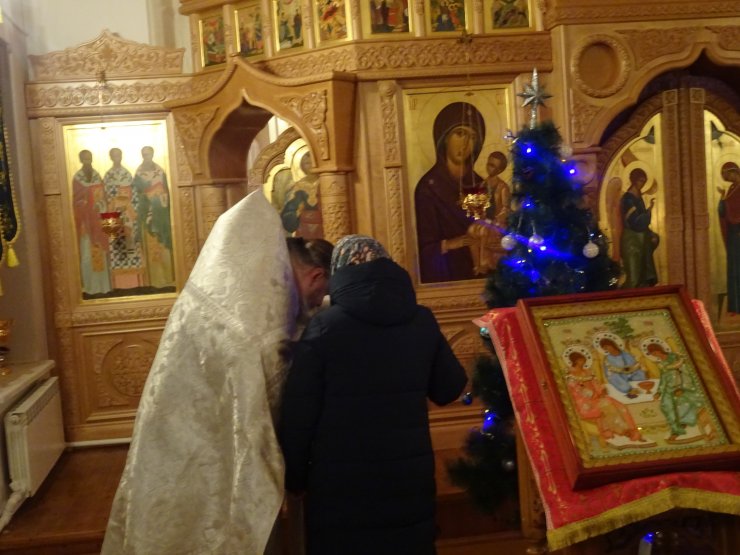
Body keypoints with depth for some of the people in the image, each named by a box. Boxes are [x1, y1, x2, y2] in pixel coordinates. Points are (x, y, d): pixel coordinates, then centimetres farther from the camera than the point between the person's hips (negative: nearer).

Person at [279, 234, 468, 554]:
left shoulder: (324, 327, -12)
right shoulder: (422, 322, -3)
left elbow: (298, 414, -9)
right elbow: (449, 389, 9)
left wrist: (294, 476, 4)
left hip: (339, 482, -3)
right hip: (410, 476, 3)